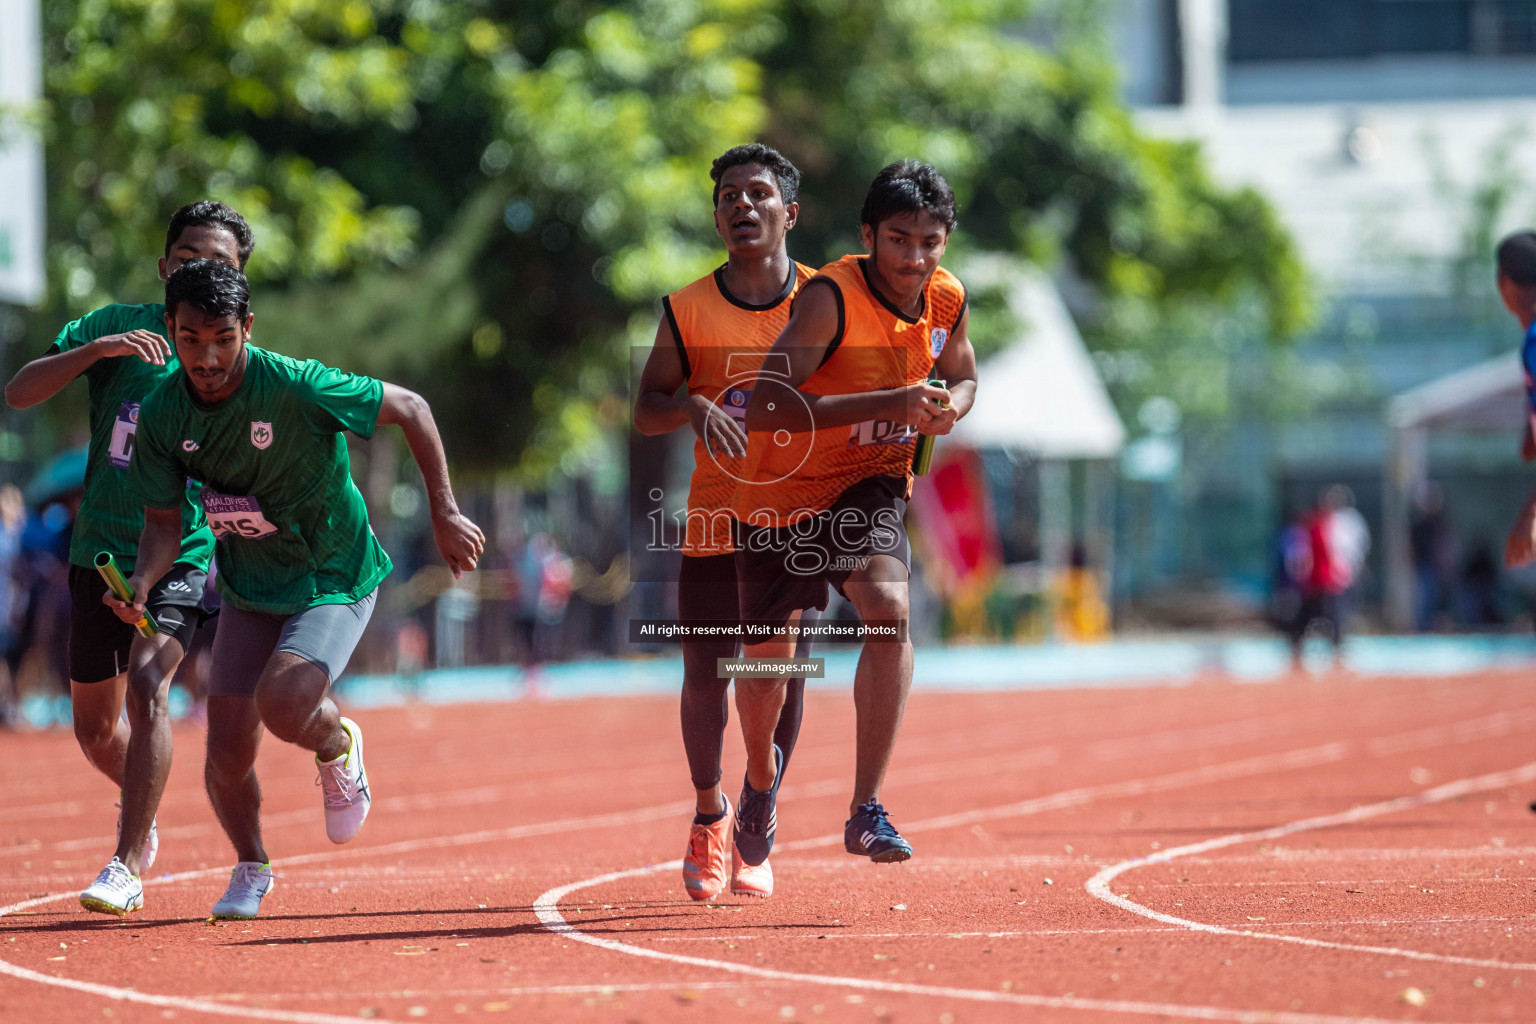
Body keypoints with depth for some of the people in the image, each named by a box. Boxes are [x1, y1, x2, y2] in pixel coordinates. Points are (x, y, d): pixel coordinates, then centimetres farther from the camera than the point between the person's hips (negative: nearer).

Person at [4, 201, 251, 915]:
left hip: (180, 556, -3)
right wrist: (99, 349, -24)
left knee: (147, 683, -27)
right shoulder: (113, 327, 0)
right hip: (98, 554, 3)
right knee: (94, 726, 12)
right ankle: (141, 805, 46)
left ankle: (128, 866, -24)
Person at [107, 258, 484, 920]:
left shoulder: (297, 387, -26)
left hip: (335, 579, -4)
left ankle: (338, 746, 8)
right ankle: (250, 868, 30)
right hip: (249, 589, 4)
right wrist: (141, 583, -23)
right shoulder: (163, 413, -12)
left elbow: (411, 409, -15)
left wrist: (444, 512, -15)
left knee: (281, 703, -29)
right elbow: (164, 522, -2)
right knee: (226, 753, -2)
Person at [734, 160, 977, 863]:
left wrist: (946, 408, -10)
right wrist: (890, 403, -40)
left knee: (888, 607, -26)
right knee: (770, 653, 12)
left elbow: (960, 377, 15)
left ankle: (866, 811, -23)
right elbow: (765, 409, -35)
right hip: (784, 488, -2)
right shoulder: (831, 298, -26)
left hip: (871, 485, 2)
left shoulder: (947, 300, -7)